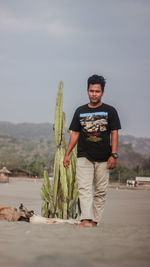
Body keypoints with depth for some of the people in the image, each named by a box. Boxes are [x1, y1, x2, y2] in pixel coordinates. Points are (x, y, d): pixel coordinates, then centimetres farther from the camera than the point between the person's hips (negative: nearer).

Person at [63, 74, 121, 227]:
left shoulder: (109, 111, 6)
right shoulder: (80, 111, 11)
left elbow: (114, 133, 2)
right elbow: (75, 134, 13)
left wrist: (113, 155, -8)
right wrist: (67, 154, 7)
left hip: (103, 159, 0)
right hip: (84, 157, 1)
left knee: (101, 191, 1)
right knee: (84, 188, -13)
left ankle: (94, 220, 9)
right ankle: (86, 220, -22)